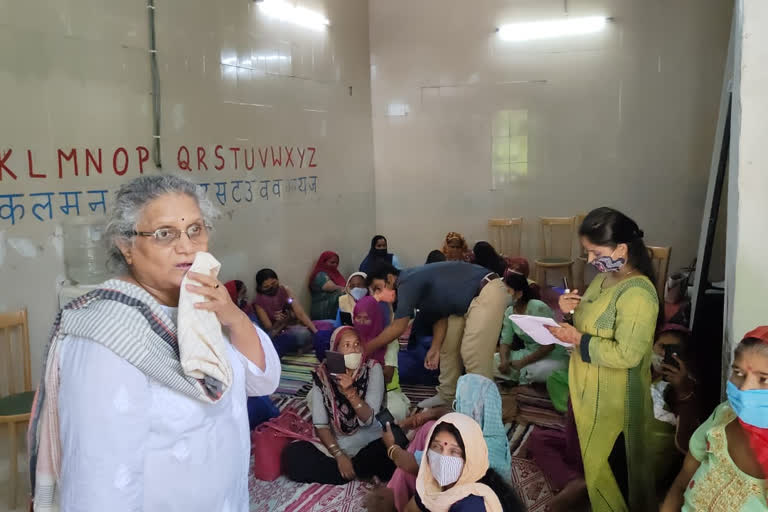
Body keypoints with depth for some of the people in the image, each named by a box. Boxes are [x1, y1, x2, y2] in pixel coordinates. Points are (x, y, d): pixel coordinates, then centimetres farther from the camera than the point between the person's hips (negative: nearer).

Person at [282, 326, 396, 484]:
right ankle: (363, 471, -11)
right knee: (291, 455, -22)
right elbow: (320, 424, -7)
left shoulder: (373, 369, -9)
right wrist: (339, 456, -18)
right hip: (335, 444, 2)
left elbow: (368, 419, -16)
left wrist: (350, 392, -32)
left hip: (370, 442, -2)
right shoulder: (322, 375, -7)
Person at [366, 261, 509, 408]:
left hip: (487, 292, -10)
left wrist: (366, 349, -11)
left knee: (473, 354, -12)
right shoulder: (416, 283, 11)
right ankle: (446, 396, 24)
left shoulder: (408, 282, -17)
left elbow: (398, 327, -17)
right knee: (448, 348, 13)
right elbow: (441, 317, 13)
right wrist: (434, 348, 4)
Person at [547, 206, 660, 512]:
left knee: (609, 468, 9)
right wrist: (573, 310, -4)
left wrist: (578, 340, -24)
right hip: (590, 391, 9)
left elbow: (627, 354, -28)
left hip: (614, 400, -9)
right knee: (593, 460, 24)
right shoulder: (605, 277, 3)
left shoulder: (637, 293, -25)